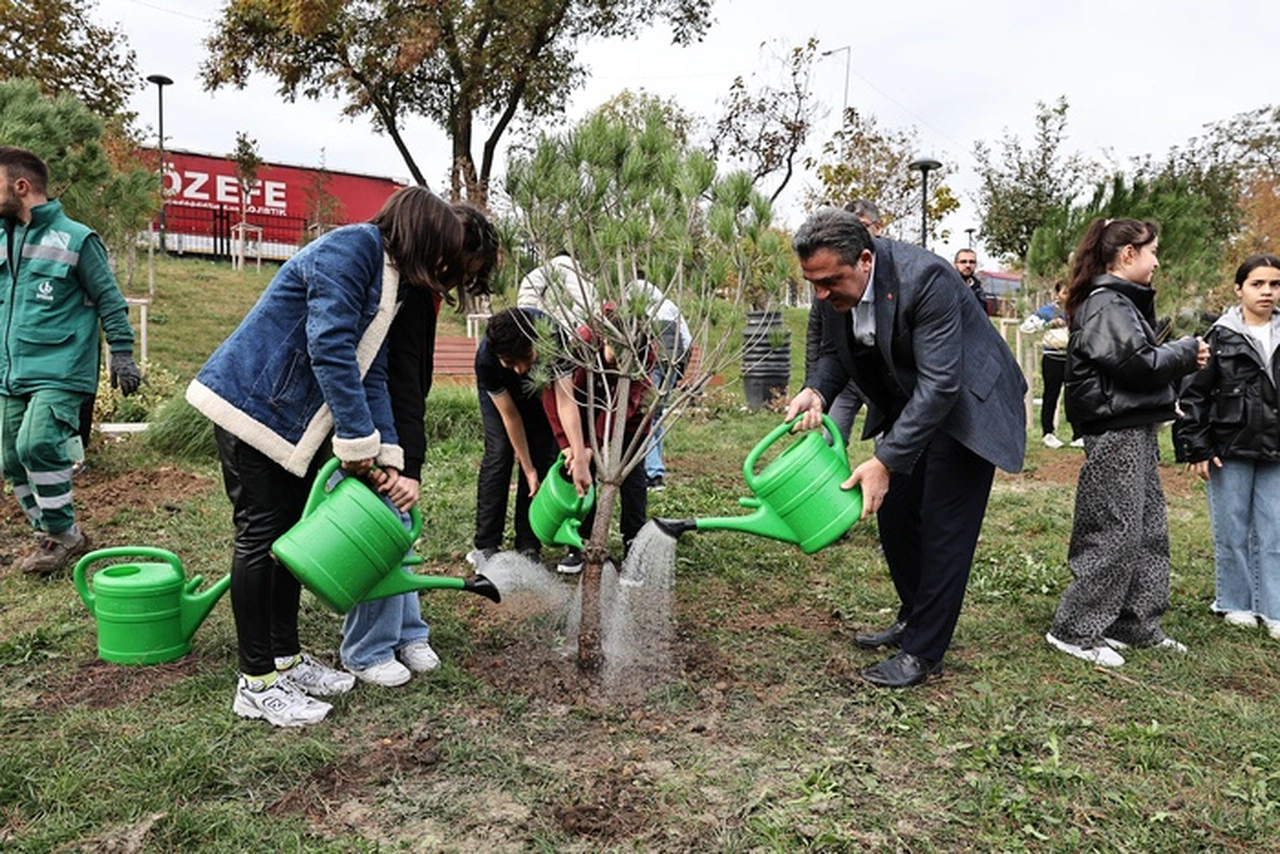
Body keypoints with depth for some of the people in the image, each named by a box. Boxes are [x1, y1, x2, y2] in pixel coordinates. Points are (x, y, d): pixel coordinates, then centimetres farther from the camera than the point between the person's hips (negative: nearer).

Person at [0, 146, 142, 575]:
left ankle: (63, 534, -5)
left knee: (37, 444, -23)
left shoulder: (76, 239, -6)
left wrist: (122, 353, -11)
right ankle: (52, 537, 24)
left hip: (59, 373, -7)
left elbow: (110, 300, -5)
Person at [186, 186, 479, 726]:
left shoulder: (389, 281, 13)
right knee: (260, 535, -5)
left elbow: (371, 374, 11)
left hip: (295, 418, 10)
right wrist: (358, 440, -22)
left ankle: (286, 659, 25)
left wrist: (386, 457, 2)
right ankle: (256, 684, 5)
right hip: (251, 404, -10)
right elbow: (330, 349, -26)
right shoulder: (350, 249, -17)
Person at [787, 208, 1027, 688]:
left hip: (966, 402, -7)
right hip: (907, 405, 7)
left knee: (944, 528, -5)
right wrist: (816, 391, -20)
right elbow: (835, 351, 3)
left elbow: (940, 385, -34)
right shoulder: (835, 287, -12)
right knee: (894, 513, 11)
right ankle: (913, 619, 31)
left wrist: (885, 462, -37)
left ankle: (924, 652, 7)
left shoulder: (923, 278, -33)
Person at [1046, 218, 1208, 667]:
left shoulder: (1121, 301, 18)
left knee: (1148, 531, 14)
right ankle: (1075, 630, 3)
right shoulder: (1106, 303, -14)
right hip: (1116, 433, -11)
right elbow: (1137, 363, -21)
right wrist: (1187, 351, -6)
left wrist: (1181, 358, 9)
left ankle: (1136, 626, 25)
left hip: (1136, 432, 11)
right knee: (1115, 533, -6)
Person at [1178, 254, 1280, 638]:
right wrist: (1197, 449, -9)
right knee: (1232, 530, 6)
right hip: (1231, 450, -3)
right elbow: (1194, 394, -4)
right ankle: (1234, 603, 20)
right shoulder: (1220, 337, -3)